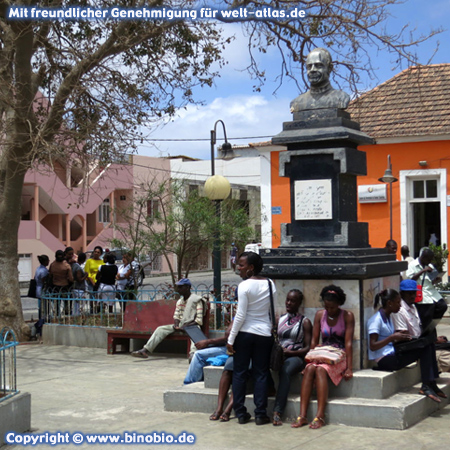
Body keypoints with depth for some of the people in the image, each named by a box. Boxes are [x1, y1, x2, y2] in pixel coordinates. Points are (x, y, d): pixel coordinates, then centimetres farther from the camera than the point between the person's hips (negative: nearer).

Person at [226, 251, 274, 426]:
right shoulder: (270, 284, 3)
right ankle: (260, 414, 7)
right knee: (261, 374, 8)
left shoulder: (244, 286, -13)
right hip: (264, 334, 4)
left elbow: (240, 315, -14)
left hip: (244, 333, -4)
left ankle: (241, 413, 11)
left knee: (240, 373, 8)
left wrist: (230, 339, -9)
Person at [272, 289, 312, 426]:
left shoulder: (304, 322, 8)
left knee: (285, 371, -38)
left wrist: (289, 352, -14)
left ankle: (277, 412, -44)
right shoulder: (279, 320, 21)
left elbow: (307, 348, 1)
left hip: (296, 357, -4)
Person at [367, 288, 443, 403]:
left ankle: (429, 384, -10)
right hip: (383, 360, -9)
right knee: (424, 349, -17)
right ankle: (426, 386, -10)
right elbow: (373, 346, -19)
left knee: (425, 347, -6)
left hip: (392, 354, 9)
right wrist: (393, 337, -24)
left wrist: (400, 337, 3)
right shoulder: (376, 320, -13)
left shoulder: (388, 317, 16)